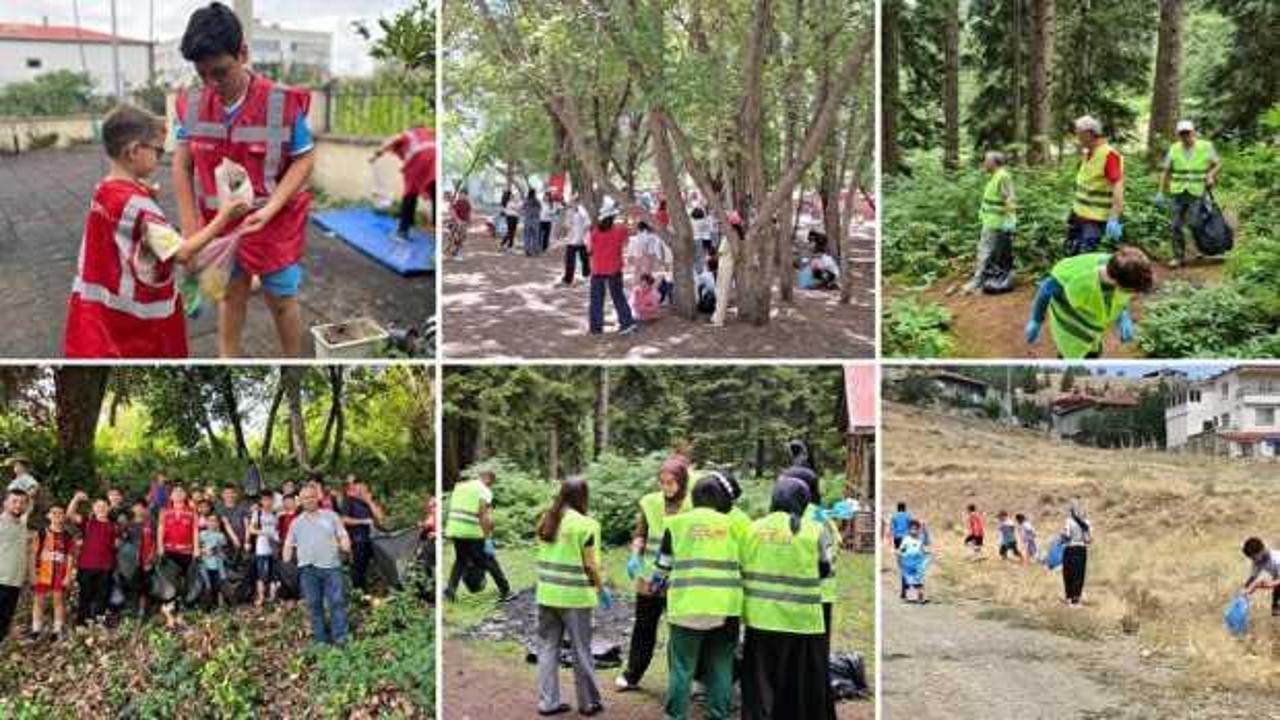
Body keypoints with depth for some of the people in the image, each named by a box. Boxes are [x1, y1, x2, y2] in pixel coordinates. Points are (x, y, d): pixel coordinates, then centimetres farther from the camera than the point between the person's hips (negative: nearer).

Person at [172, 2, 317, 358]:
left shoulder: (282, 103, -21)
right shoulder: (192, 105, -11)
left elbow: (304, 160, -13)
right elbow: (182, 165, -1)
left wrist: (269, 210, -23)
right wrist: (189, 230, -5)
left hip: (274, 222, -3)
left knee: (280, 299, 12)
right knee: (230, 294, 18)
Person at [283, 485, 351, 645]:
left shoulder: (330, 516, 12)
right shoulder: (297, 522, 17)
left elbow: (342, 535, 8)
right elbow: (289, 544, 19)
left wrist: (345, 545, -11)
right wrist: (286, 563, 8)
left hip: (331, 566, -2)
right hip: (308, 568, 2)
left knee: (337, 601, -7)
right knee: (314, 604, 4)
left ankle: (340, 638, -2)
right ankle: (320, 639, 10)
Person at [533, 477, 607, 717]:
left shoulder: (545, 520, 5)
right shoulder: (586, 525, -12)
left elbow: (545, 555, 7)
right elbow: (590, 565, -10)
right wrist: (601, 590, 3)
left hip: (546, 594, 5)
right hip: (575, 597, -5)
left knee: (548, 648, 12)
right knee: (581, 651, 7)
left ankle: (548, 701, 15)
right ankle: (588, 703, 18)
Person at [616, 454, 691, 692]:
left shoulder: (693, 506, -9)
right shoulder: (650, 503, 0)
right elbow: (640, 534, 10)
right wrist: (635, 556, -8)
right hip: (649, 576, 3)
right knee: (644, 626, 14)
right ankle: (632, 675, 26)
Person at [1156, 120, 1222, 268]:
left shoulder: (1206, 147, -1)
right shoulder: (1174, 149, 6)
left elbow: (1218, 164, 6)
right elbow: (1166, 171, 10)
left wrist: (1211, 175, -14)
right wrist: (1161, 192, 7)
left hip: (1198, 193, -2)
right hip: (1178, 193, 2)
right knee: (1175, 226, -3)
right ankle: (1179, 256, 6)